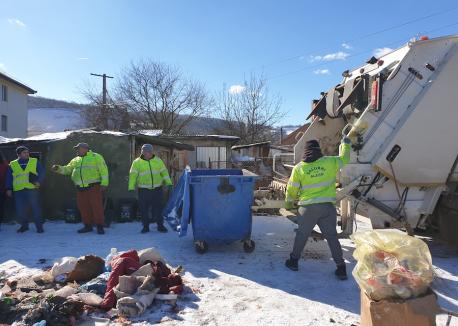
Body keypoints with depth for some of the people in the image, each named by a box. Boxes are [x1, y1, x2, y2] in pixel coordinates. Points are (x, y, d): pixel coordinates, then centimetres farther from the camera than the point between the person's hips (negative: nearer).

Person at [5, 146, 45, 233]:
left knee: (36, 208, -2)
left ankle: (39, 226, 8)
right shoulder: (12, 165, 11)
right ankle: (24, 226, 22)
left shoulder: (35, 162, 8)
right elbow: (9, 178, 14)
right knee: (20, 210, 4)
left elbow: (42, 172, 5)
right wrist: (8, 188, 8)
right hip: (18, 191, 2)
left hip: (32, 189, -2)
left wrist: (39, 181, -10)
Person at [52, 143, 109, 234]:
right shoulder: (75, 160, 19)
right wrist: (58, 168, 2)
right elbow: (67, 169, 22)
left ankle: (100, 227, 2)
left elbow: (103, 170, -6)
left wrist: (104, 183, -13)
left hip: (93, 187, -6)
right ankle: (88, 226, 20)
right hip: (80, 188, 6)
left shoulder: (96, 157, 0)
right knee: (83, 207, 8)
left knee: (97, 206, -6)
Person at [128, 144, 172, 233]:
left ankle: (160, 225, 15)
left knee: (158, 207, 5)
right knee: (144, 208, 3)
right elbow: (133, 175, -2)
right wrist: (131, 187, -10)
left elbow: (164, 172, 6)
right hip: (143, 190, -1)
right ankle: (145, 226, 16)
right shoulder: (137, 162, 1)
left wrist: (168, 182, -3)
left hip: (157, 189, 1)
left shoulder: (158, 161, 6)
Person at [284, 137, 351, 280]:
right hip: (327, 206, 1)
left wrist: (289, 203, 22)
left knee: (301, 235, 14)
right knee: (332, 237, 9)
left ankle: (294, 261, 26)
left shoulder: (299, 168, -2)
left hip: (308, 208, -1)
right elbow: (344, 159, 19)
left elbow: (292, 189, 4)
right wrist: (345, 144, 37)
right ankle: (341, 268, 14)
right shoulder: (329, 162, 0)